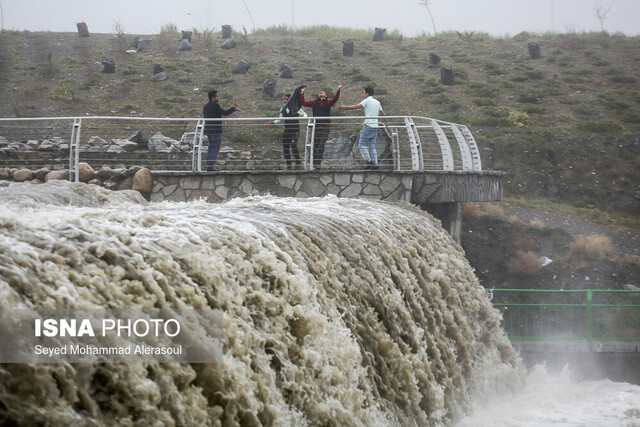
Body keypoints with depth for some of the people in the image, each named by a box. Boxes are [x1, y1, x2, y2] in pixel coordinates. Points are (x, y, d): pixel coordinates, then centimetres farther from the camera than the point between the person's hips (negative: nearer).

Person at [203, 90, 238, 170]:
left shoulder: (205, 106, 11)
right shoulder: (215, 106, -15)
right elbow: (225, 113, -16)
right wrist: (234, 107, -6)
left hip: (208, 130, 9)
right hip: (215, 130, -9)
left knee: (211, 148, 16)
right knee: (215, 148, -5)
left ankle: (208, 165, 14)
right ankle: (210, 166, -11)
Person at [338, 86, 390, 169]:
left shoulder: (367, 100, -5)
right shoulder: (377, 102, 15)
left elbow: (356, 106, -17)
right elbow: (383, 114, 18)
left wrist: (345, 107, -11)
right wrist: (387, 125, 26)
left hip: (368, 126, -7)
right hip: (375, 127, 7)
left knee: (362, 144, 0)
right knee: (372, 146, 9)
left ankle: (369, 160, -14)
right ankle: (375, 163, 0)